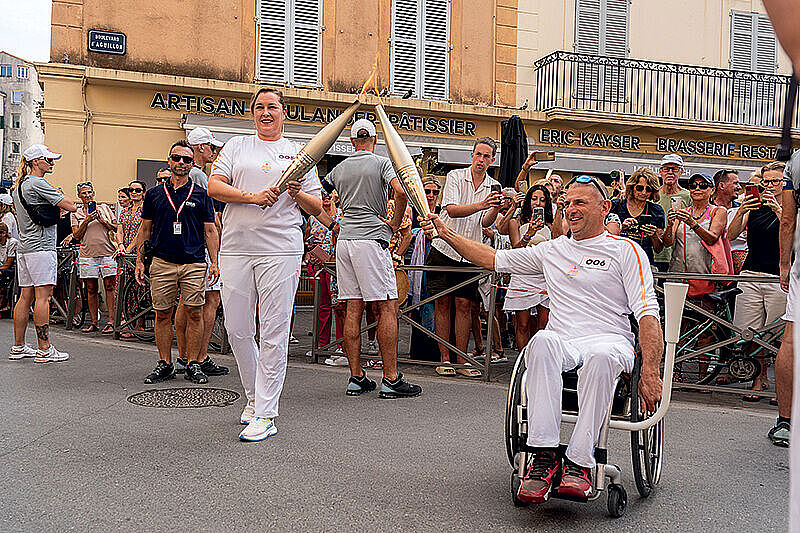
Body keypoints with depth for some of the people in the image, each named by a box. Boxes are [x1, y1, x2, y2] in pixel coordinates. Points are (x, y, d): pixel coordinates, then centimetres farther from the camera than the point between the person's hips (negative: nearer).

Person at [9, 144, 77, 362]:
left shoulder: (18, 187, 19)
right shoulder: (38, 184, -11)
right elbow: (70, 206, -14)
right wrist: (70, 203, 9)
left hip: (24, 246, 10)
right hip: (41, 246, -9)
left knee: (25, 296, 12)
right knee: (42, 296, -8)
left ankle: (18, 347, 17)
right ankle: (44, 350, -6)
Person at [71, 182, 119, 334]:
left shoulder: (103, 208, 12)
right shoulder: (76, 214, 14)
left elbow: (116, 228, 9)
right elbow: (77, 236, 5)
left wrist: (102, 220, -6)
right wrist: (86, 221, -6)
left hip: (107, 251, -1)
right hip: (87, 253, 1)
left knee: (109, 287, -5)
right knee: (91, 289, 3)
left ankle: (110, 322, -4)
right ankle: (93, 323, 10)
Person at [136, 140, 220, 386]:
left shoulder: (201, 195, 8)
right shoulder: (154, 194, 11)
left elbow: (210, 230, 7)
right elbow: (145, 229, 14)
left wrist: (214, 262, -2)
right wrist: (140, 260, 6)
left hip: (194, 263, -1)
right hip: (162, 262, 1)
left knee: (194, 313, -2)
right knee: (162, 315, 4)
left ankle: (193, 365, 6)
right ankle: (165, 364, 15)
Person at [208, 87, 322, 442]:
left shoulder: (299, 154, 14)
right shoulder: (236, 146, 16)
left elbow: (318, 209, 13)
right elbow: (214, 187, 2)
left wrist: (298, 193, -8)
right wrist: (253, 196, -12)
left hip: (281, 249, -2)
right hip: (236, 248, 2)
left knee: (274, 332, -5)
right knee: (236, 329, 5)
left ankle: (265, 414, 1)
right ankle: (254, 397, 25)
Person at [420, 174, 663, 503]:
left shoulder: (626, 250, 8)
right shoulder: (553, 250, 22)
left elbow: (648, 314, -3)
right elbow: (493, 259, 26)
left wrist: (650, 373, -16)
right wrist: (445, 232, 19)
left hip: (610, 339, -3)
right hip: (563, 343, 3)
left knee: (602, 355, -39)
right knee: (542, 340, -34)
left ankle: (579, 463, -32)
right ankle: (545, 456, -35)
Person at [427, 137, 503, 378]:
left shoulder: (494, 186, 7)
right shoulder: (455, 177, -3)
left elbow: (485, 223, 0)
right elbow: (451, 210, -18)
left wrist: (496, 208, -20)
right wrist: (481, 205, -31)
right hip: (444, 250, -2)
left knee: (464, 305, 1)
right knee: (443, 304, -1)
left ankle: (462, 360, 8)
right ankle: (444, 359, 6)